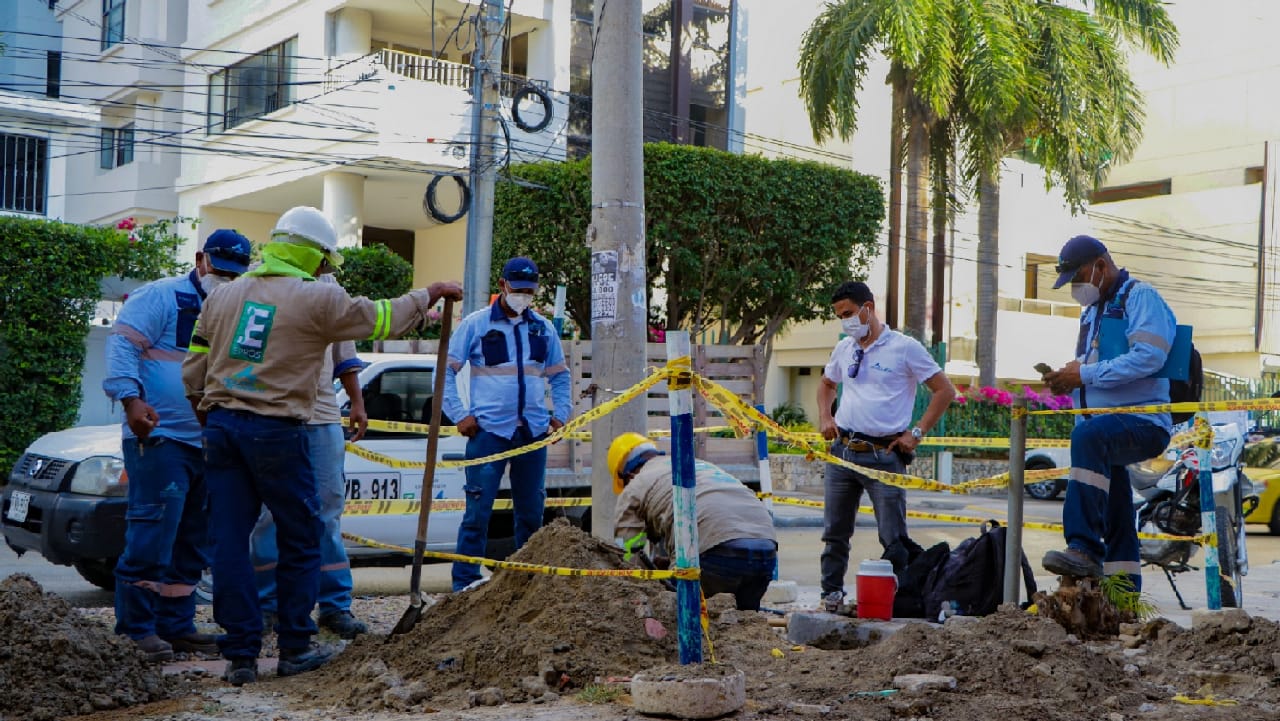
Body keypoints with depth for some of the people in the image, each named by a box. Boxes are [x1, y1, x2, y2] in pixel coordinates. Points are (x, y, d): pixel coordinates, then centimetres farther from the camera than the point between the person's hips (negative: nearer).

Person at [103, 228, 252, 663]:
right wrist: (131, 398, -25)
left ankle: (176, 623, 17)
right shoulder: (163, 297, -3)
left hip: (208, 444, 8)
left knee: (193, 544, 10)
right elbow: (123, 342, -13)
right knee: (154, 532, -11)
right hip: (160, 436, -8)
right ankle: (138, 626, -4)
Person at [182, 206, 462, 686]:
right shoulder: (318, 299, -5)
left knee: (229, 540, 6)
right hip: (276, 430, -5)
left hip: (220, 425, 5)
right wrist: (429, 294, 21)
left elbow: (193, 371, 13)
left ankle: (240, 654, 8)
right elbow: (382, 319, 5)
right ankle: (294, 648, 15)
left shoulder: (223, 295, 12)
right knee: (301, 539, 9)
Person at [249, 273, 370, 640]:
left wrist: (357, 402, 18)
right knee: (269, 512, 2)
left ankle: (335, 606, 11)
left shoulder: (330, 287, 13)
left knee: (329, 509, 5)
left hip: (323, 416, 5)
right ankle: (266, 605, 12)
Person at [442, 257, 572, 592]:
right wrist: (459, 414, -7)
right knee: (478, 511, -6)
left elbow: (559, 375, 22)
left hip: (534, 432, 4)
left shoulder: (544, 328, 12)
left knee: (531, 512, 10)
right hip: (488, 430, -4)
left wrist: (560, 414, 8)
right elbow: (445, 370, 1)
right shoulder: (475, 324, 1)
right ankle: (465, 584, 1)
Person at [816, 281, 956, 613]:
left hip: (884, 454, -5)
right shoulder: (844, 349, 12)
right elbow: (827, 384, 30)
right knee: (835, 531, 11)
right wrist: (824, 416, 11)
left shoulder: (905, 348, -5)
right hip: (842, 450, 5)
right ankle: (831, 593, 21)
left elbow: (945, 390, -3)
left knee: (893, 538, -2)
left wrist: (917, 432, -7)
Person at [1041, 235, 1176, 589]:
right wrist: (1068, 380, 6)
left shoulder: (1141, 297, -4)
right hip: (1106, 430, 10)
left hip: (1142, 422, -9)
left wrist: (1086, 374, -18)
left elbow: (1148, 357, -20)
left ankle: (1085, 549, -44)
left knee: (1089, 436, -38)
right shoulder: (1092, 310, 23)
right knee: (1116, 523, 11)